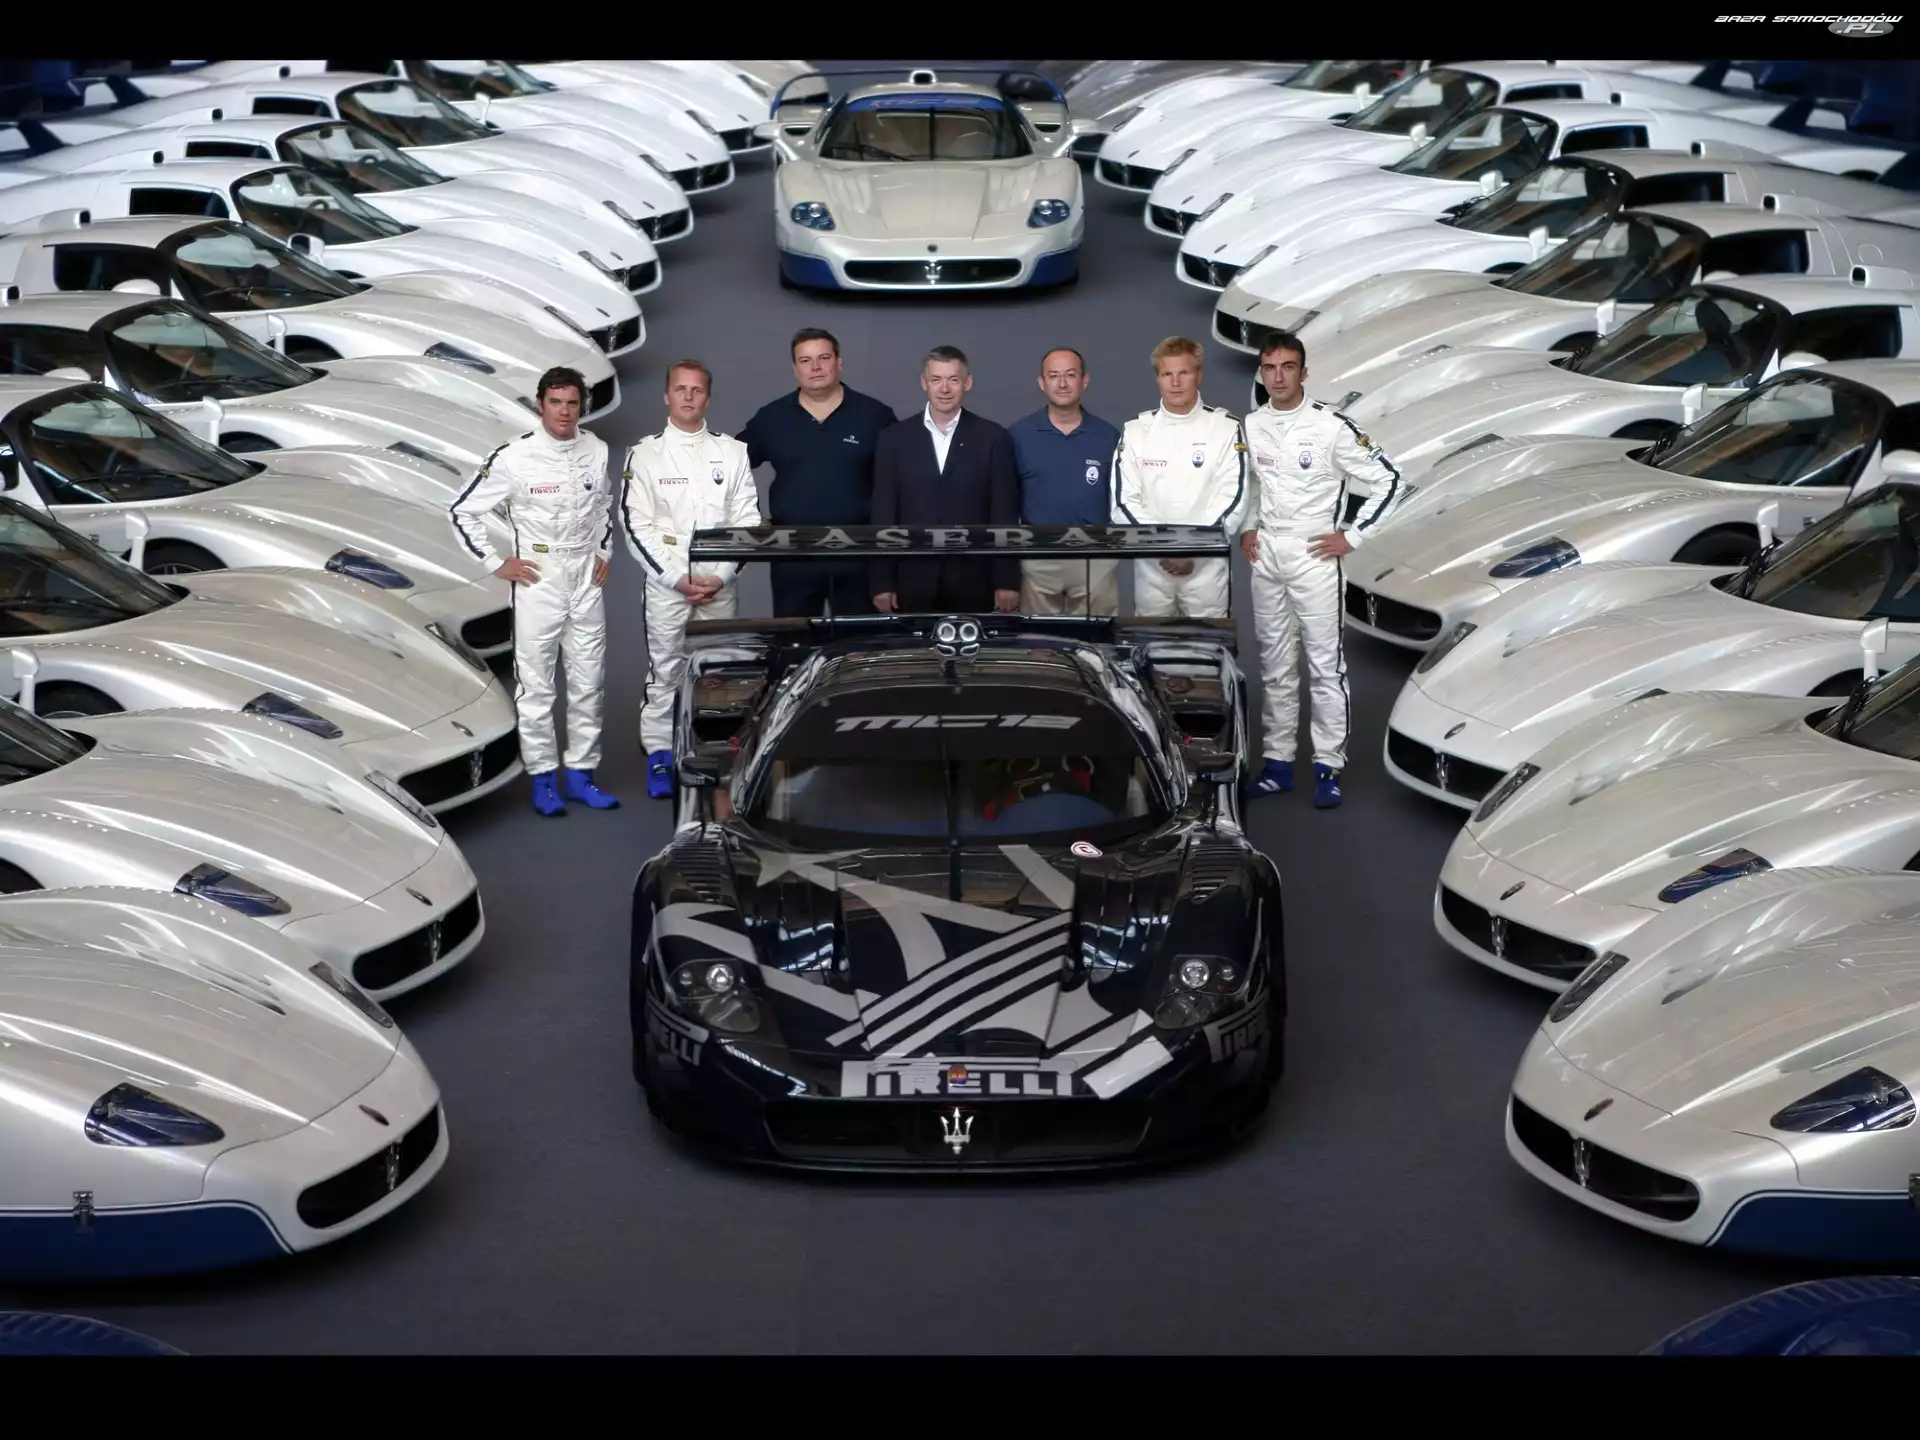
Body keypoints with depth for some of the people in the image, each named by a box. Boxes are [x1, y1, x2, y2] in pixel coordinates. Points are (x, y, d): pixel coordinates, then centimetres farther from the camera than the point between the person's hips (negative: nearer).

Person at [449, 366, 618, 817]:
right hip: (537, 580, -4)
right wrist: (496, 563, -6)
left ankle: (581, 773, 19)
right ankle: (543, 778, 10)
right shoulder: (514, 457, -12)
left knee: (589, 682, 9)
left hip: (587, 580, 4)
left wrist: (605, 552, 13)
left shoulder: (596, 450, 2)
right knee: (536, 685, 1)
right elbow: (463, 511, -5)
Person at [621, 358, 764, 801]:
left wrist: (719, 575, -7)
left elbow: (747, 519, 4)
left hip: (721, 586, 2)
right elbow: (637, 526, -3)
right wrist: (677, 579, -10)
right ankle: (659, 757, 6)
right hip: (665, 585, -1)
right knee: (664, 672, 0)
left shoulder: (732, 452, 7)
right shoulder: (644, 455, 1)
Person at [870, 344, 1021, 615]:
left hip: (973, 583, -1)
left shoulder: (992, 438, 3)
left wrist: (1007, 581, -4)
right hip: (913, 582, 1)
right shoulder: (894, 438, 6)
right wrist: (883, 583, -1)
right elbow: (884, 514, 4)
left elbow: (1005, 514, 1)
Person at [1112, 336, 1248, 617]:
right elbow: (1124, 501, 0)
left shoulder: (1226, 429, -1)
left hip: (1207, 565, -2)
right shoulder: (1136, 431, 4)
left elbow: (1232, 499, -6)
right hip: (1150, 566, 2)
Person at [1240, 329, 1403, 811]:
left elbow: (1388, 480, -8)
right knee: (1274, 666, 11)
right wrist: (1246, 530, 10)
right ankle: (1278, 761, 19)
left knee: (1326, 665, -3)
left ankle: (1328, 766, 1)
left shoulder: (1331, 426, -11)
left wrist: (1351, 536, -9)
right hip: (1265, 557, 5)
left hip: (1314, 558, -5)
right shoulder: (1250, 427, 6)